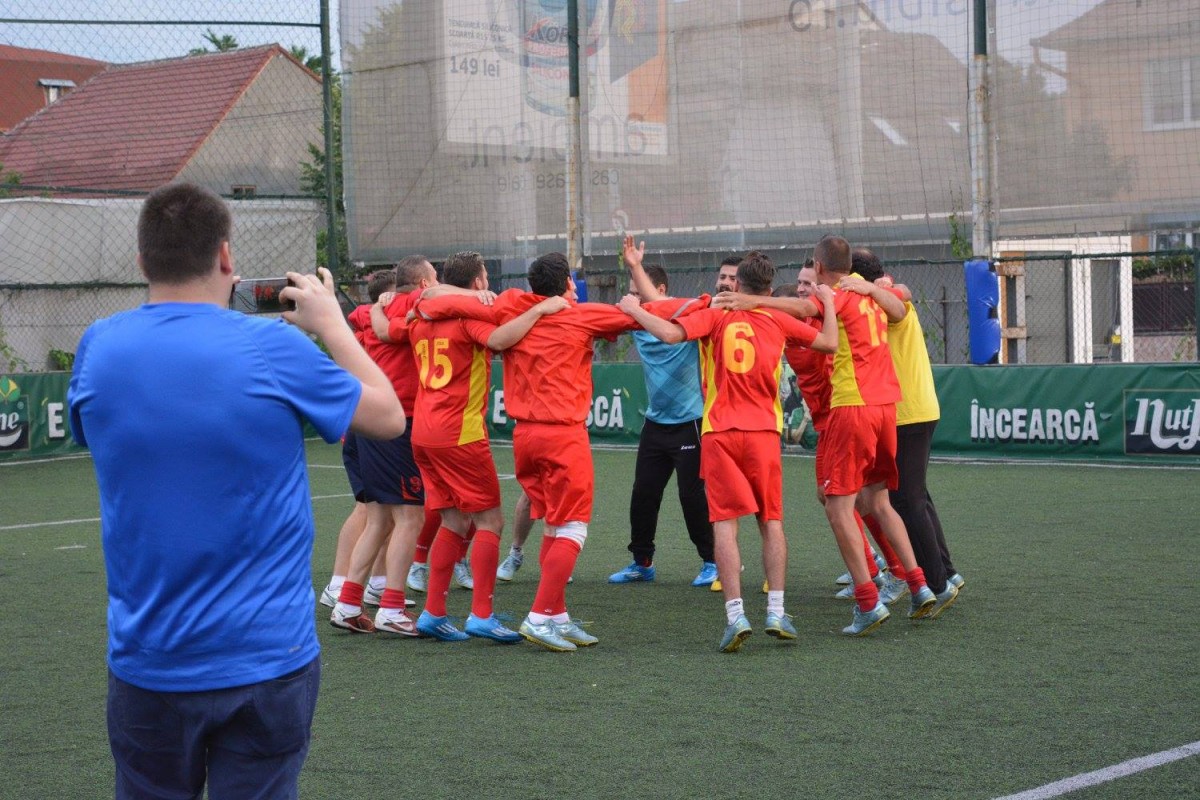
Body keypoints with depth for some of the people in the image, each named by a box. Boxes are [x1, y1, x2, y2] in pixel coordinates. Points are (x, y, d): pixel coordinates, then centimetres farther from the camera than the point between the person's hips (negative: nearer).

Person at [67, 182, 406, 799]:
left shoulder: (98, 348, -4)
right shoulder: (275, 349, -13)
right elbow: (388, 417, 0)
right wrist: (331, 324, 14)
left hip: (147, 662, 3)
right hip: (266, 657, -3)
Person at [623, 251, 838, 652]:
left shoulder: (715, 316, -1)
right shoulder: (778, 321, 5)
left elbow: (670, 333, -15)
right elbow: (829, 343, 11)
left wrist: (635, 310, 0)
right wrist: (829, 302, 26)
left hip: (719, 433, -1)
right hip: (763, 431, 1)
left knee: (725, 523, -3)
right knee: (771, 520, 11)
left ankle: (735, 614, -13)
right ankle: (776, 611, 5)